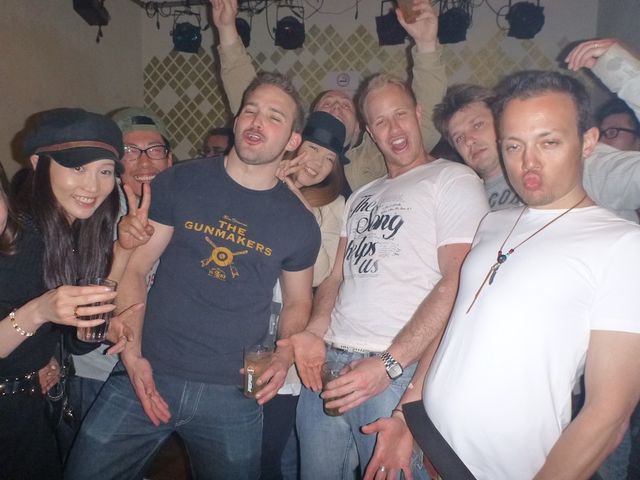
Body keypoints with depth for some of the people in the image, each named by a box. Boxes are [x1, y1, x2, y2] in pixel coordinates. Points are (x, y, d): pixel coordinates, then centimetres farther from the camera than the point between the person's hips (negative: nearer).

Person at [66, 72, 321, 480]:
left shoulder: (299, 223, 2)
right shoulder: (178, 184, -1)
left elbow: (298, 301, 12)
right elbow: (133, 268, 0)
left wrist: (286, 354, -7)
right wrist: (132, 354, -10)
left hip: (233, 395, 1)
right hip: (146, 378, 0)